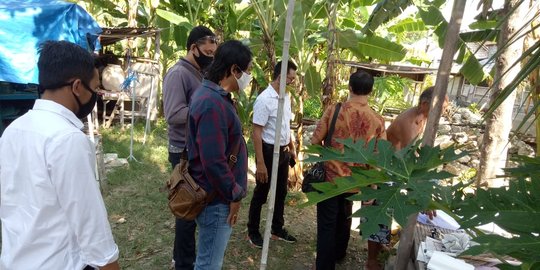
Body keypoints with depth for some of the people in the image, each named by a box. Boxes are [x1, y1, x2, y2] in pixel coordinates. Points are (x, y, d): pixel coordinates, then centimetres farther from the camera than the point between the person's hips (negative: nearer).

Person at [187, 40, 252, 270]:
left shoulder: (212, 94, 8)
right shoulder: (213, 104, -26)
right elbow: (214, 162, -29)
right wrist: (234, 195, -15)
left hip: (215, 193, 10)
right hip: (217, 198, -10)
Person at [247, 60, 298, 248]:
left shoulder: (286, 97, 6)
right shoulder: (264, 99, -20)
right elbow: (256, 132, -20)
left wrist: (291, 148, 19)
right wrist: (260, 163, -22)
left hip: (283, 151, 8)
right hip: (269, 151, -8)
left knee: (281, 192, 18)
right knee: (261, 194, 7)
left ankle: (277, 229, 34)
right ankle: (253, 231, 25)